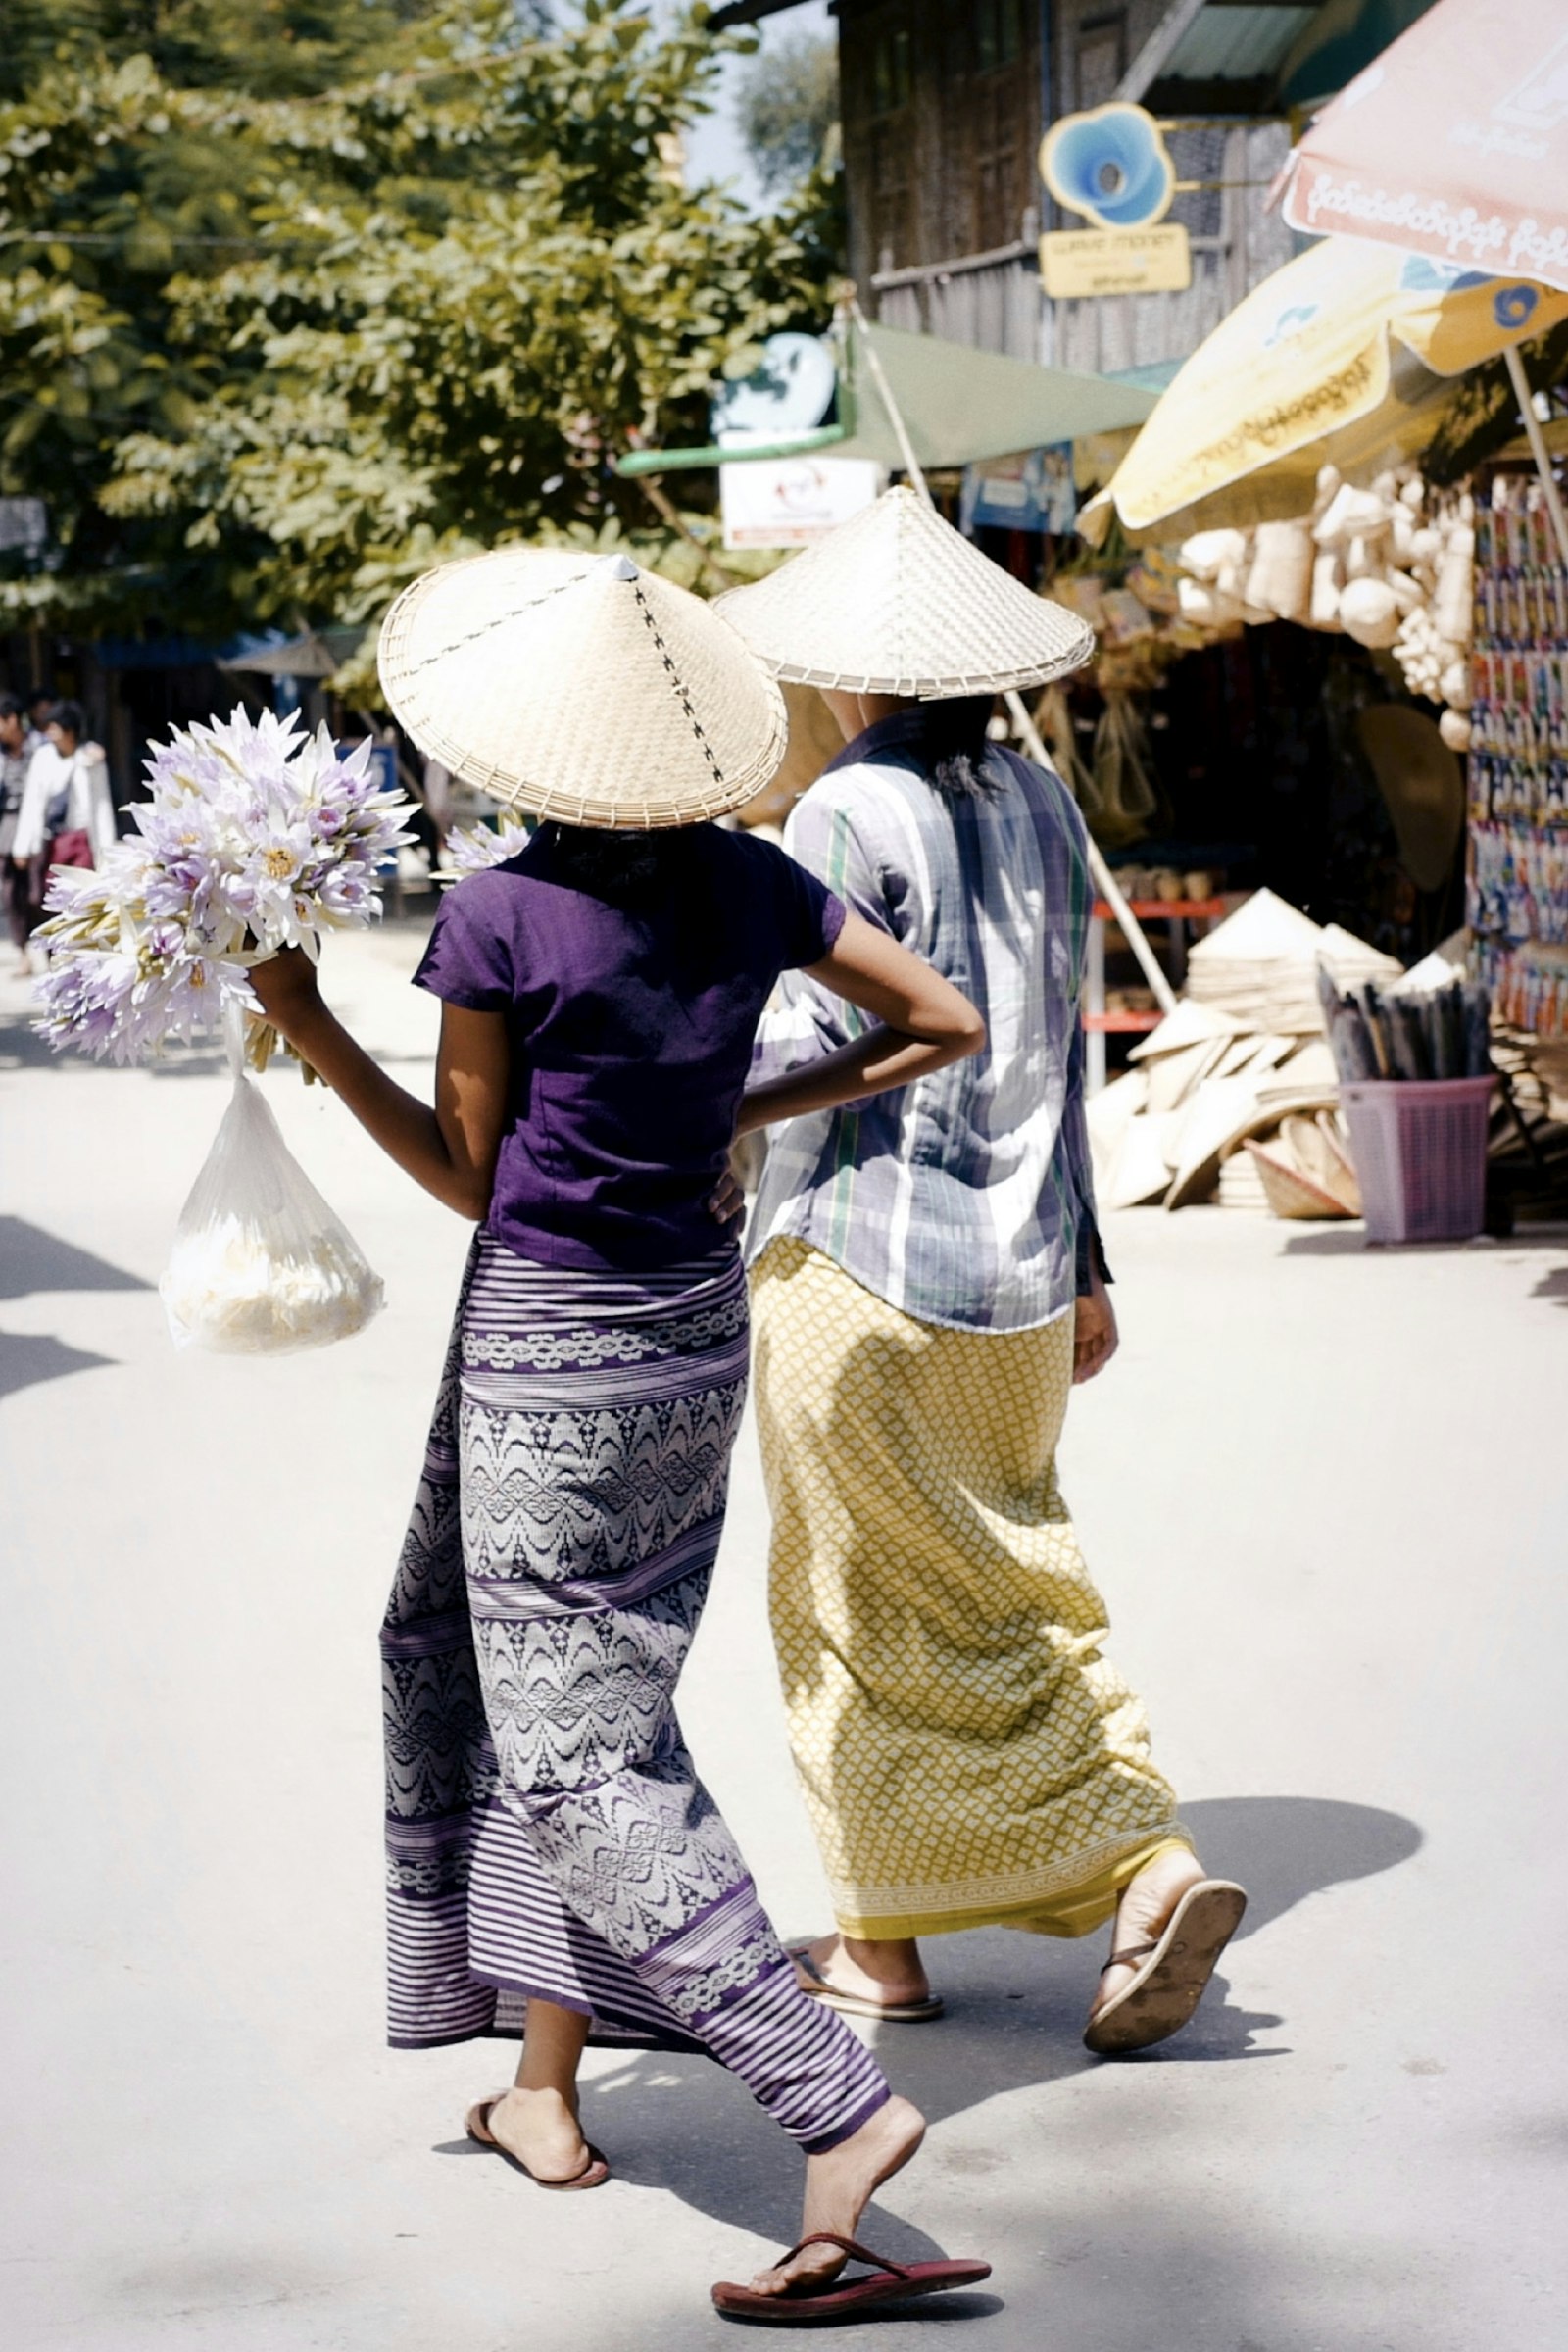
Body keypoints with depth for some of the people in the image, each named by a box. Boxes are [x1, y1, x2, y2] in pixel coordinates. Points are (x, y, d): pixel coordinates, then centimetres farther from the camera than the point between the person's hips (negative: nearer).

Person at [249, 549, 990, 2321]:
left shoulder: (496, 920, -15)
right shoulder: (752, 882, 0)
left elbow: (468, 1177, -6)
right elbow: (946, 1024, 7)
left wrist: (310, 1032, -2)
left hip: (545, 1354, -7)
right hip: (699, 1328, 7)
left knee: (578, 1755, -3)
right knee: (584, 1694, 21)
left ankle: (839, 2104, -13)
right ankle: (544, 2084, 26)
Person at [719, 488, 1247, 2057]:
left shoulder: (848, 815, -14)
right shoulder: (1040, 807, 8)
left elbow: (813, 1051, -18)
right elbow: (1063, 1053, 13)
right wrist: (1082, 1260, 18)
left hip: (865, 1262, -6)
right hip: (1018, 1267, 6)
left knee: (872, 1605, 6)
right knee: (1005, 1585, 17)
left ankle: (883, 1942, 14)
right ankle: (1150, 1860, 4)